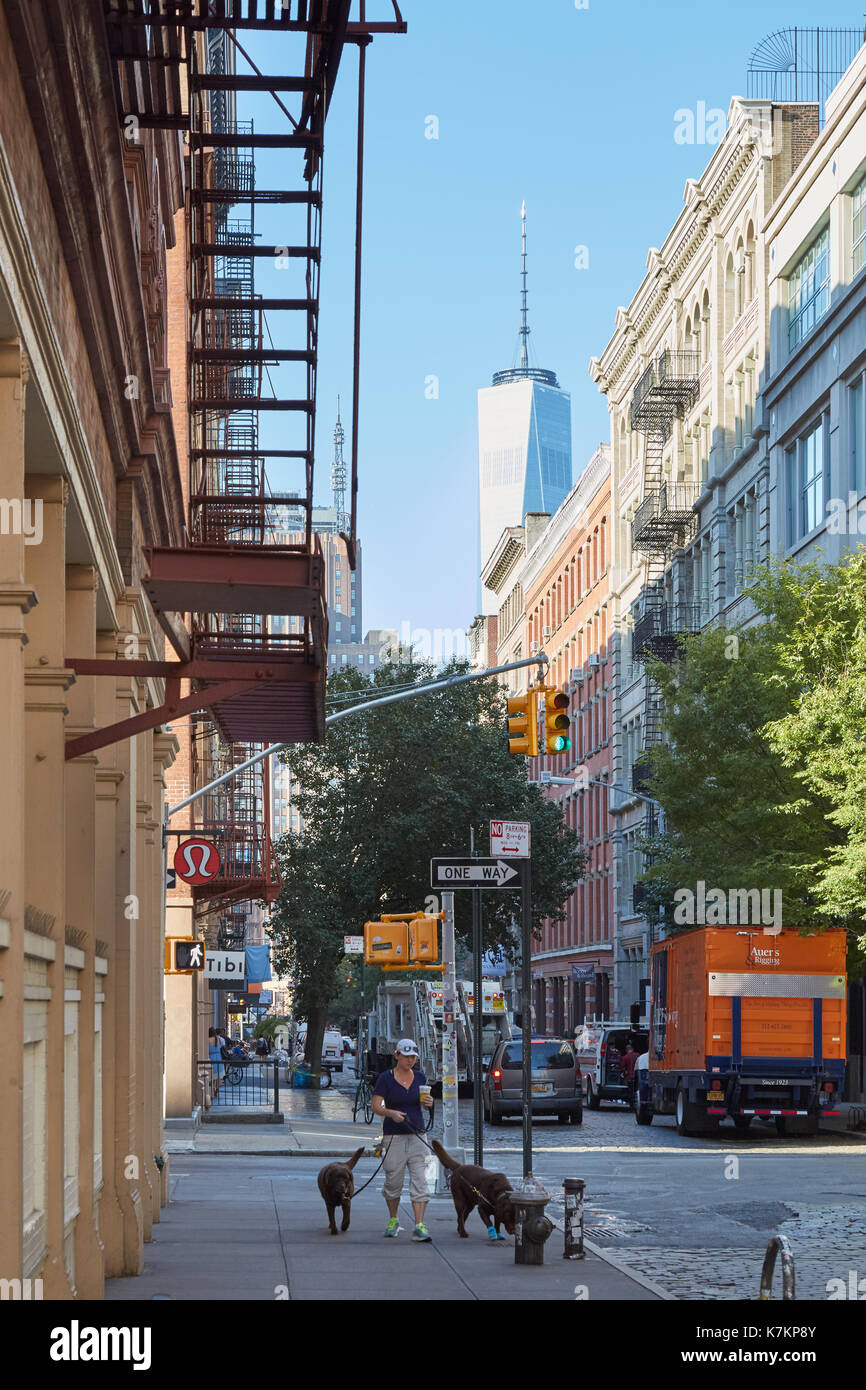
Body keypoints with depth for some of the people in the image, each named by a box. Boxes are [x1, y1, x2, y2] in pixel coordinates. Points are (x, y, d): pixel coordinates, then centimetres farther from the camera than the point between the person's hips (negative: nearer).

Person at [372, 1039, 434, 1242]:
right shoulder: (386, 1078, -4)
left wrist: (428, 1102, -4)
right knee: (393, 1181, 6)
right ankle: (393, 1220, 28)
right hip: (394, 1136, -3)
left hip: (417, 1135, 3)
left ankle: (419, 1226, -10)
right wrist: (391, 1113, -25)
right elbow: (376, 1105, -6)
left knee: (420, 1182, -7)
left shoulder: (420, 1077, 8)